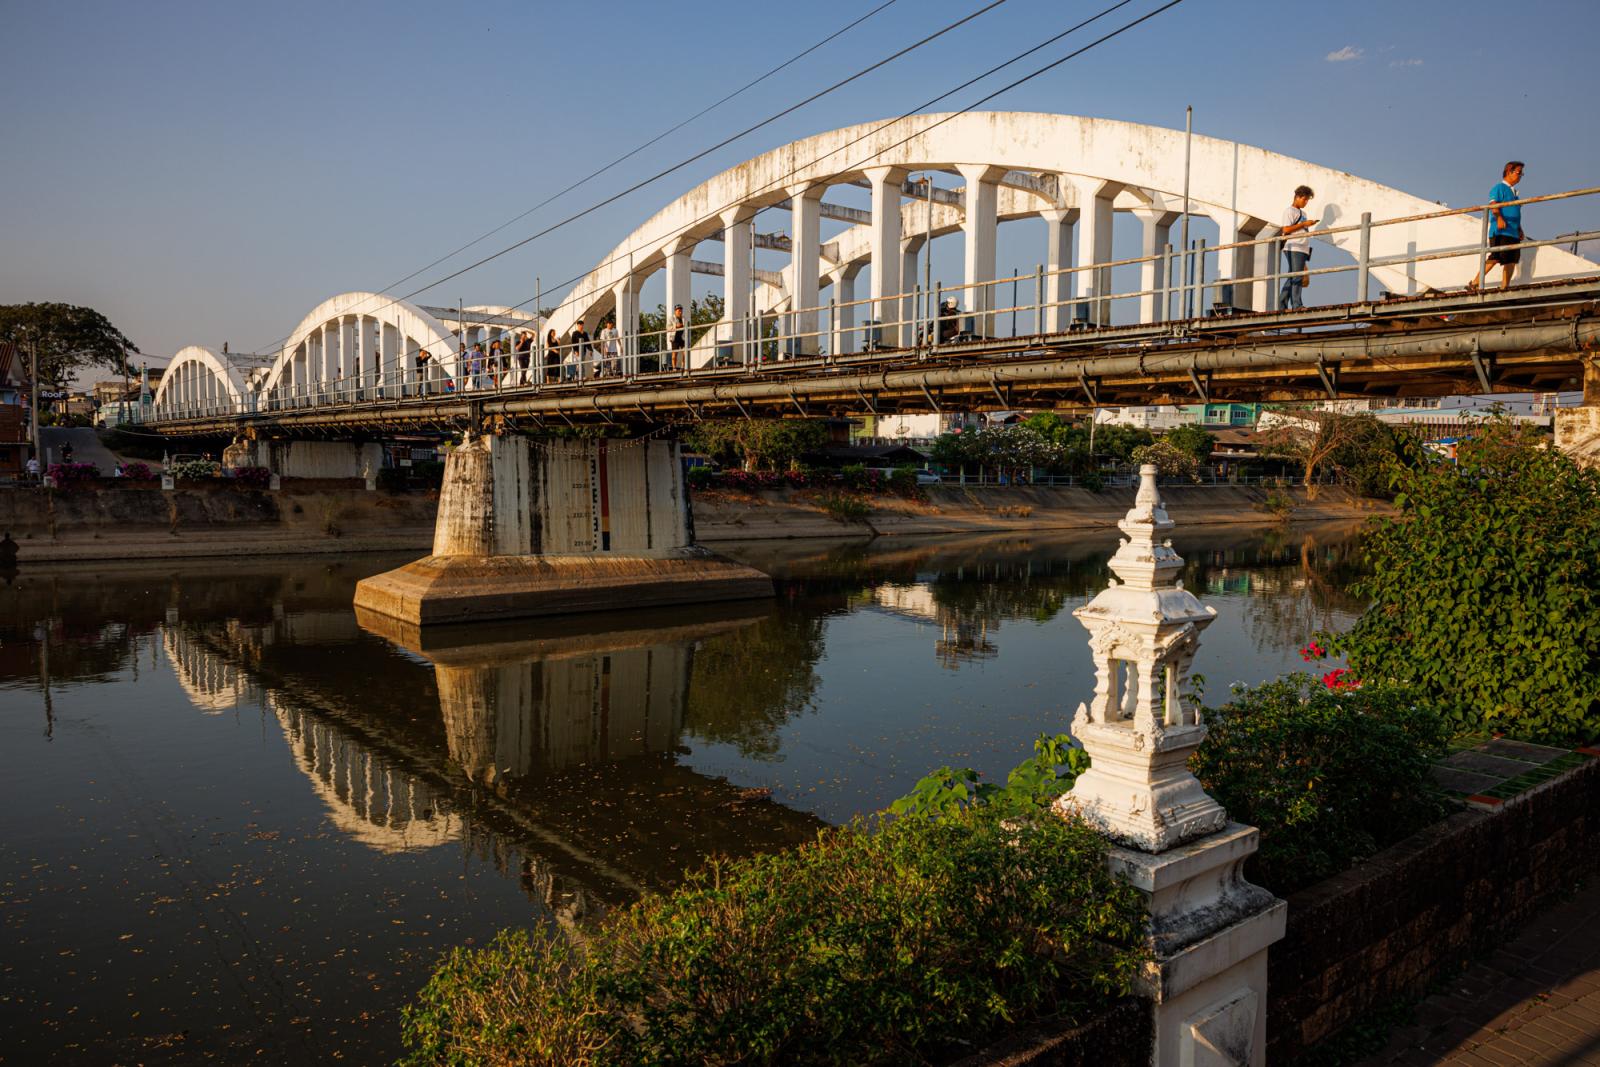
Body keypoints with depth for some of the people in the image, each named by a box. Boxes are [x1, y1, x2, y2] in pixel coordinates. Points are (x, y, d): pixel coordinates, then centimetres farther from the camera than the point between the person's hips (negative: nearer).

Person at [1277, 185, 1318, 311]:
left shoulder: (1302, 213, 24)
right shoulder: (1289, 211, -1)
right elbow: (1286, 230, -12)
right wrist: (1304, 224, -12)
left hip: (1303, 249, 9)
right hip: (1294, 248, -9)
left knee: (1291, 277, 6)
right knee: (1296, 276, -13)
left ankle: (1282, 305, 7)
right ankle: (1296, 305, -15)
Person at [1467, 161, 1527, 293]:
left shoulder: (1514, 192, 27)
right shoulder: (1499, 187, 2)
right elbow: (1493, 204, -15)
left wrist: (1520, 230, 22)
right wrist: (1499, 218, -31)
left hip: (1513, 232, 8)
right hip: (1500, 231, -8)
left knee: (1512, 260, 1)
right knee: (1495, 258, -17)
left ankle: (1504, 287, 0)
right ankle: (1474, 284, -15)